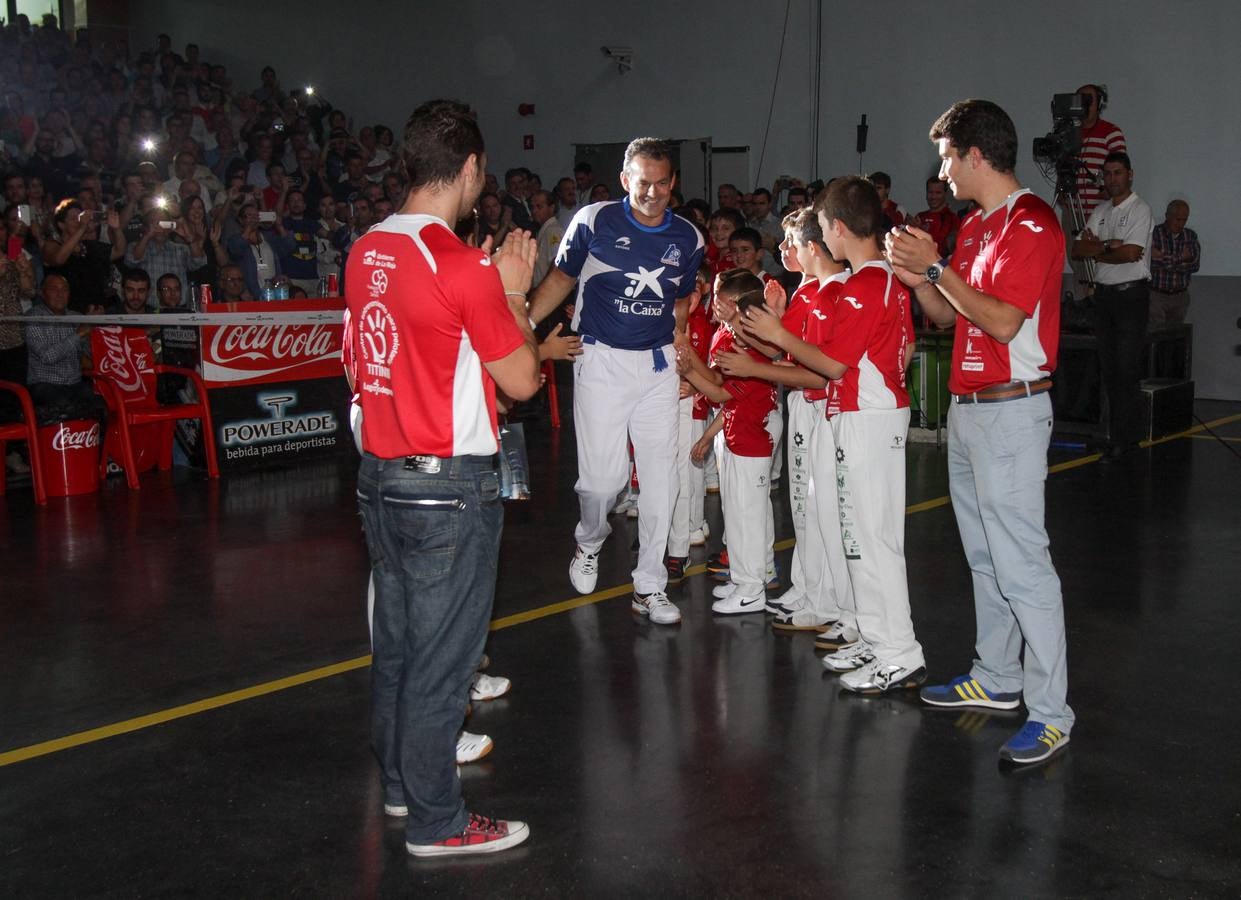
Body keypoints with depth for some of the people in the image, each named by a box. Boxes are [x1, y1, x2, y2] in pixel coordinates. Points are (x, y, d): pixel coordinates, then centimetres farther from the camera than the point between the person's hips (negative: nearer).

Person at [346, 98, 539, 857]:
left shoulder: (367, 254, 6)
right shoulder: (463, 266, -18)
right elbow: (523, 380, -11)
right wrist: (513, 293, 1)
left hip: (381, 474, 8)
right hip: (449, 486, -8)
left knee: (398, 641, 20)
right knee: (444, 654, 2)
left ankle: (402, 779, 36)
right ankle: (437, 821, 13)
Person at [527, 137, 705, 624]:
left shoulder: (688, 239, 5)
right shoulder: (594, 221, -5)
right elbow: (561, 278, 3)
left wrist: (679, 344, 7)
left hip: (658, 364, 3)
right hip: (601, 360, -3)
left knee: (661, 477, 2)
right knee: (603, 476, -7)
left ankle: (650, 585, 14)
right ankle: (589, 543, 28)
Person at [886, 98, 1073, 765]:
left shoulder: (1031, 224, -14)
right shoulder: (972, 226, 15)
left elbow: (1003, 321, -23)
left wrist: (937, 267, -17)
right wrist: (917, 276, -1)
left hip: (1010, 410, -10)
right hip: (967, 407, 10)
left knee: (1021, 564, -9)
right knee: (983, 558, 16)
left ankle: (1050, 713, -3)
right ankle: (996, 679, 28)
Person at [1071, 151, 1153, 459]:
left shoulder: (1140, 209, -6)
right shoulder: (1100, 211, 15)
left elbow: (1130, 253, -17)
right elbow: (1077, 250, 6)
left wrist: (1096, 251, -3)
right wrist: (1108, 245, -10)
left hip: (1131, 294, -7)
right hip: (1103, 293, 7)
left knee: (1127, 369, -8)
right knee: (1108, 368, 8)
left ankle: (1124, 437, -5)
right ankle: (1120, 433, 15)